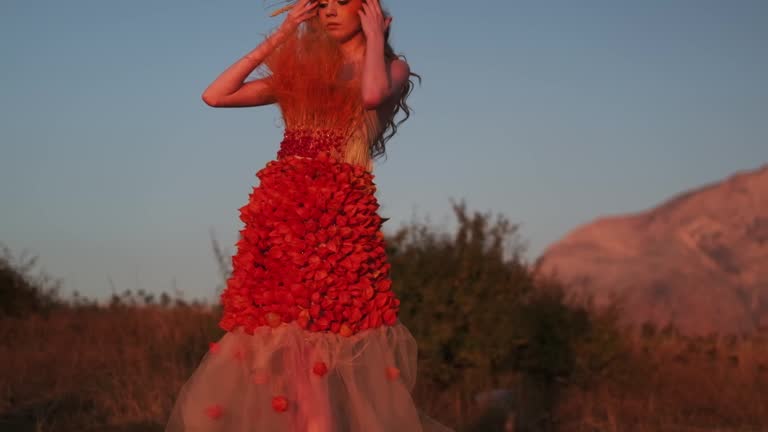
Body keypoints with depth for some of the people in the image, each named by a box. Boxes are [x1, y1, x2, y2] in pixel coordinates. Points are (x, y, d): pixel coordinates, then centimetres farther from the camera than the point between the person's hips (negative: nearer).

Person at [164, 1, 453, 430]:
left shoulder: (393, 67, 11)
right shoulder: (302, 69, 21)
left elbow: (373, 94, -15)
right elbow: (215, 95, 13)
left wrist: (375, 38, 3)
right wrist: (281, 36, 16)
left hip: (340, 215, -4)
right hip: (280, 212, 4)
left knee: (320, 339, -11)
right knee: (276, 339, -4)